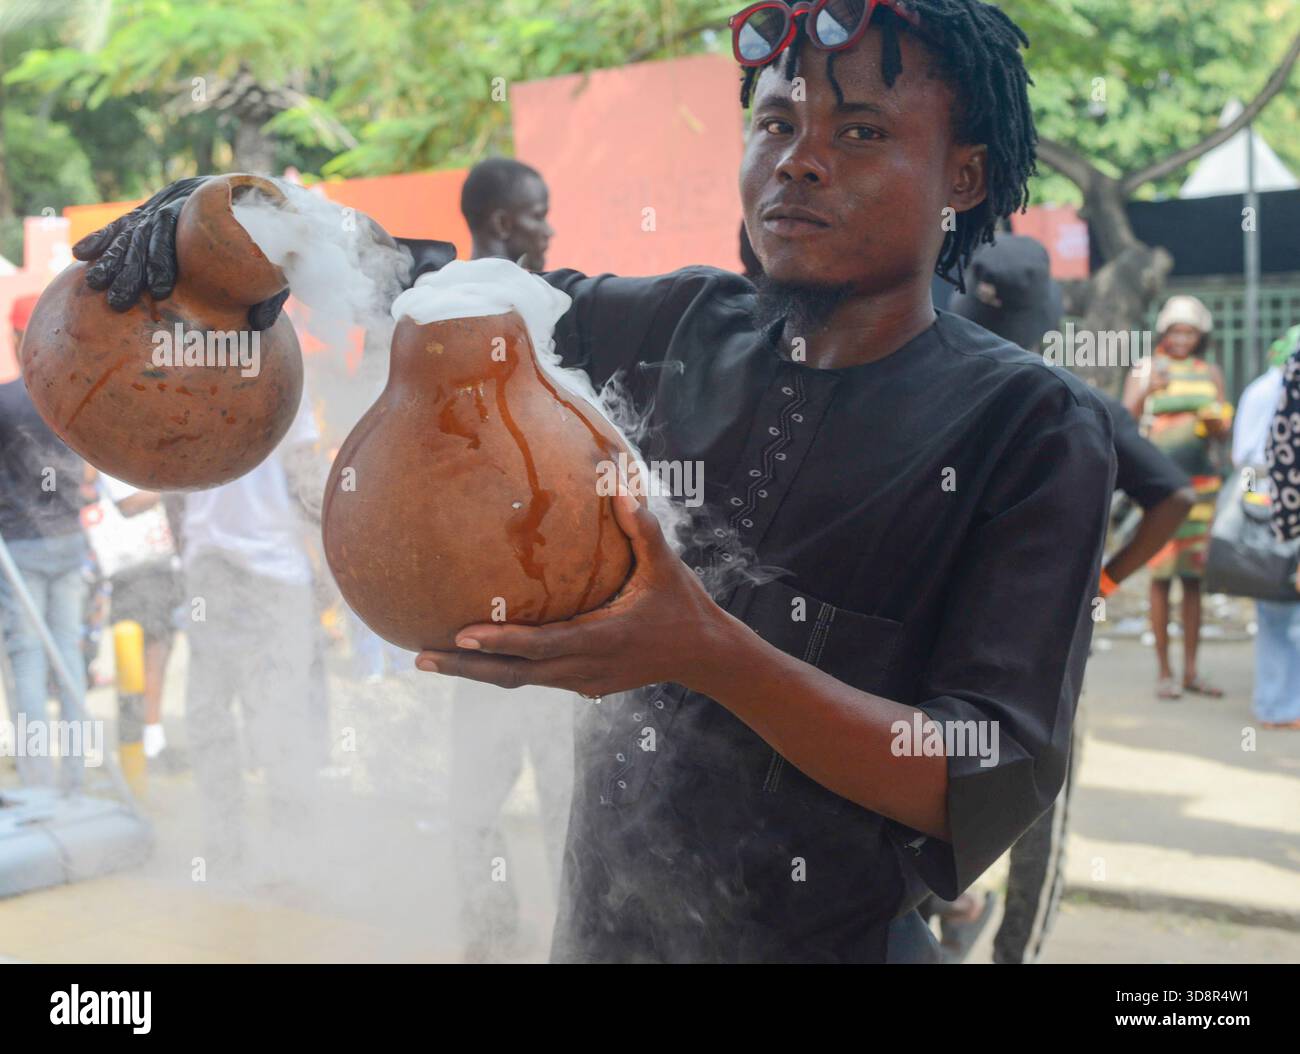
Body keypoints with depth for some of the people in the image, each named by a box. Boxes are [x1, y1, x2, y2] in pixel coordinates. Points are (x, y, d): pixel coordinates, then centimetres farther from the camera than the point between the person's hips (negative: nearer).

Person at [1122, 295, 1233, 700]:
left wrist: (1216, 424, -11)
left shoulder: (1210, 373, 14)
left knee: (1194, 575, 6)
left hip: (1201, 482, 3)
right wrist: (1147, 391, -23)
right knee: (1161, 575, -4)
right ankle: (1164, 672, 2)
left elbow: (1223, 429, 13)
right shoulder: (1143, 371, 4)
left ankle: (1192, 671, 13)